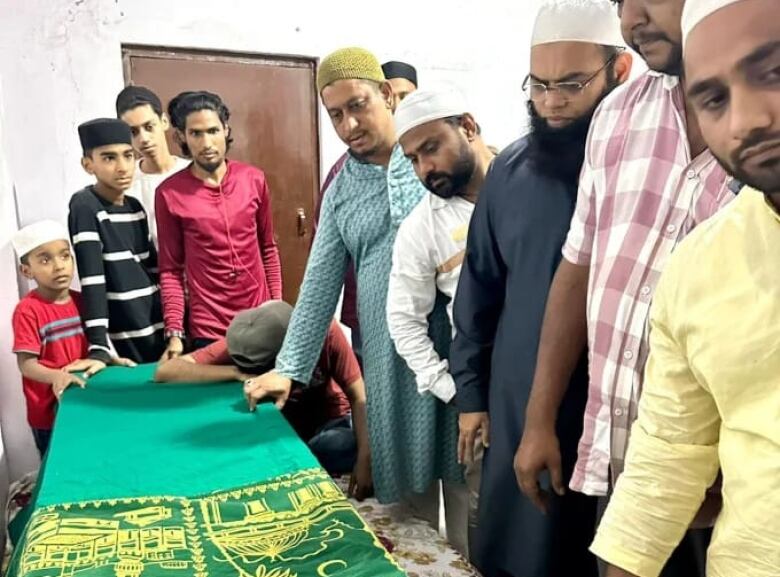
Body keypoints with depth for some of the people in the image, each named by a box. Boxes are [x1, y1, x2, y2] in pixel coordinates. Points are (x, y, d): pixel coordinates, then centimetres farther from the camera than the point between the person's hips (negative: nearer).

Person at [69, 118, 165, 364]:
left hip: (159, 331, 6)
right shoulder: (85, 207, -11)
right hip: (125, 344, -6)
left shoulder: (135, 206, 7)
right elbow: (92, 280, -19)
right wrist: (99, 347, -25)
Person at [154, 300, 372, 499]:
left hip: (327, 422, 0)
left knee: (348, 448, -33)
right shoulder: (240, 344, -25)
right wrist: (238, 373, -41)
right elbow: (164, 371, -31)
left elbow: (359, 397, -21)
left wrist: (364, 459, -31)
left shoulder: (325, 332, -29)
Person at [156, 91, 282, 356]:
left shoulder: (254, 179, 0)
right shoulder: (169, 194, -7)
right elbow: (171, 269, -3)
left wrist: (278, 305, 6)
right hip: (207, 329, -2)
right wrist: (174, 331, -9)